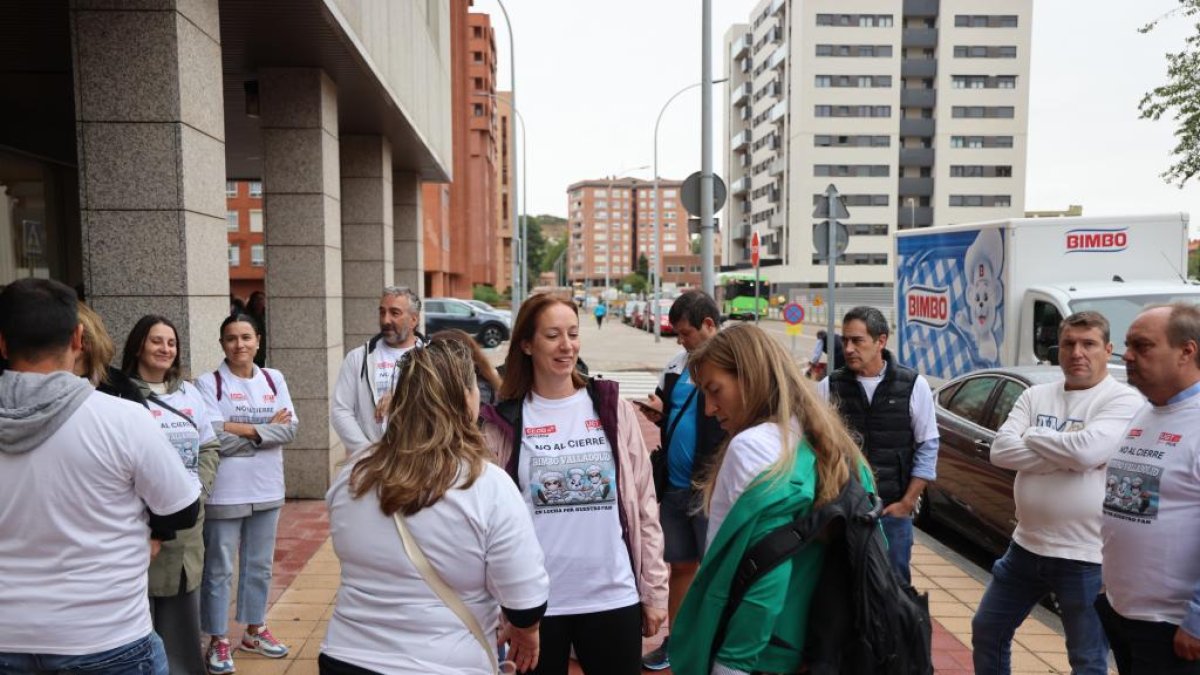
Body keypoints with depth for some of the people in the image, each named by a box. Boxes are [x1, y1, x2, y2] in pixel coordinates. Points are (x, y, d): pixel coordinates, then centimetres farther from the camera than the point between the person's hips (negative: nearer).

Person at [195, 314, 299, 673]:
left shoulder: (274, 379, 5)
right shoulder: (208, 383, -8)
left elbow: (290, 429, -4)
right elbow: (215, 439, -18)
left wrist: (242, 429, -16)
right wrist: (267, 428, -12)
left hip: (267, 490, 4)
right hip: (224, 493, -4)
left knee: (260, 565, 16)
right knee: (219, 570, 6)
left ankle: (255, 630, 32)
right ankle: (218, 640, 21)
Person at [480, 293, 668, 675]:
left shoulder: (613, 409, 2)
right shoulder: (504, 423, -2)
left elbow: (644, 506, 4)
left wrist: (654, 591, 3)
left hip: (614, 597, 1)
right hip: (535, 601, -1)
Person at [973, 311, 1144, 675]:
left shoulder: (1124, 400, -11)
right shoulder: (1035, 395, 5)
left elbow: (1086, 450, -28)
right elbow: (1001, 451, -7)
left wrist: (1032, 436, -10)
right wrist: (1066, 455, -17)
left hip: (1086, 557, -6)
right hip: (1026, 545, 6)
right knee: (987, 632, 18)